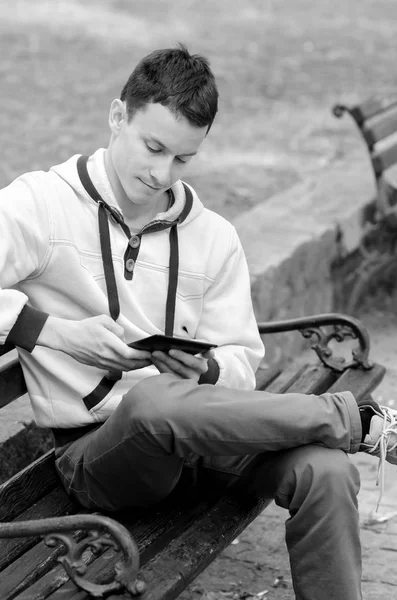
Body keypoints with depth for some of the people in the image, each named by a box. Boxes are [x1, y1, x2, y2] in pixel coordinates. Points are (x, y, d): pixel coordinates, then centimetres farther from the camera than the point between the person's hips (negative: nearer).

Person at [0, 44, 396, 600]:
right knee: (154, 403, -40)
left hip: (200, 431, 4)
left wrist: (205, 372, -15)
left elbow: (242, 362, 9)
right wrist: (56, 332, -17)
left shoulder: (215, 237, 10)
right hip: (96, 450, -3)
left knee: (325, 471, -26)